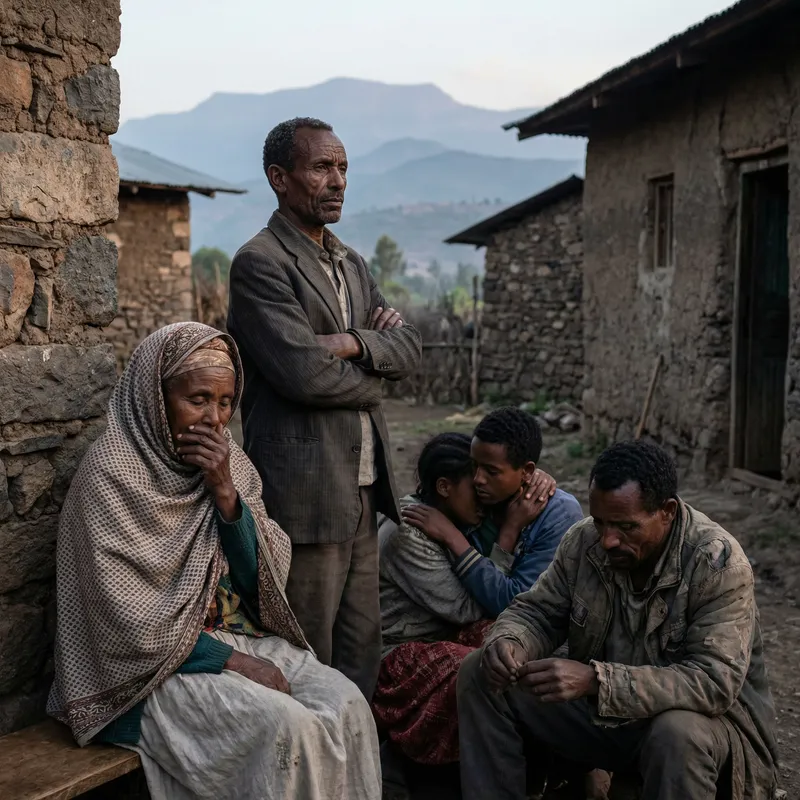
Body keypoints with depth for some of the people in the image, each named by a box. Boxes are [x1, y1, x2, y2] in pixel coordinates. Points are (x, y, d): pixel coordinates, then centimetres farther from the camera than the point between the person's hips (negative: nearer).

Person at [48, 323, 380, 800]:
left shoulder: (230, 461, 5)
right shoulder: (110, 469, -12)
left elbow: (266, 576, 1)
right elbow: (127, 617, -16)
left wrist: (226, 493, -14)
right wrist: (230, 660, -19)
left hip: (243, 637, 6)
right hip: (154, 663, -6)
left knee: (347, 705, -18)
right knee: (286, 726, -27)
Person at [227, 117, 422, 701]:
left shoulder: (352, 265, 18)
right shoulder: (260, 263, -9)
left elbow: (409, 349, 10)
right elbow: (302, 372, -19)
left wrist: (354, 343, -10)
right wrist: (370, 381, -1)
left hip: (362, 488, 8)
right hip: (305, 492, -8)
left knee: (362, 651, 13)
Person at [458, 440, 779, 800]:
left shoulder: (718, 564, -25)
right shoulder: (585, 541, -9)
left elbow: (715, 682, -32)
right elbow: (537, 611, 1)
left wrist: (596, 680, -42)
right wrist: (509, 641, -25)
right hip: (598, 709, 5)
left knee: (679, 734, -41)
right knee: (479, 674, -10)